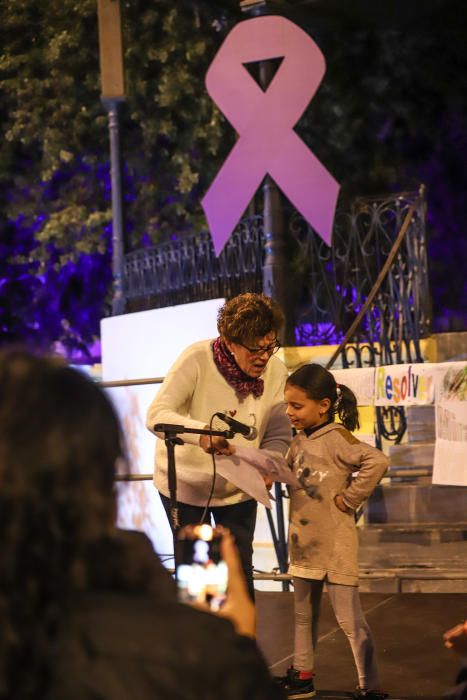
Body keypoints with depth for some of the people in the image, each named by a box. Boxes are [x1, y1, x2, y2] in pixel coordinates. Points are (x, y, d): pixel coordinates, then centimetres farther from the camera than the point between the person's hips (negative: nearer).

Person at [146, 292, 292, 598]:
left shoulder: (276, 372, -16)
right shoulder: (197, 359, -26)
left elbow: (279, 436, -13)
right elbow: (157, 415, -33)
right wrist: (201, 432, -52)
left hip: (238, 488, 2)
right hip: (186, 482, -2)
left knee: (240, 572, 8)